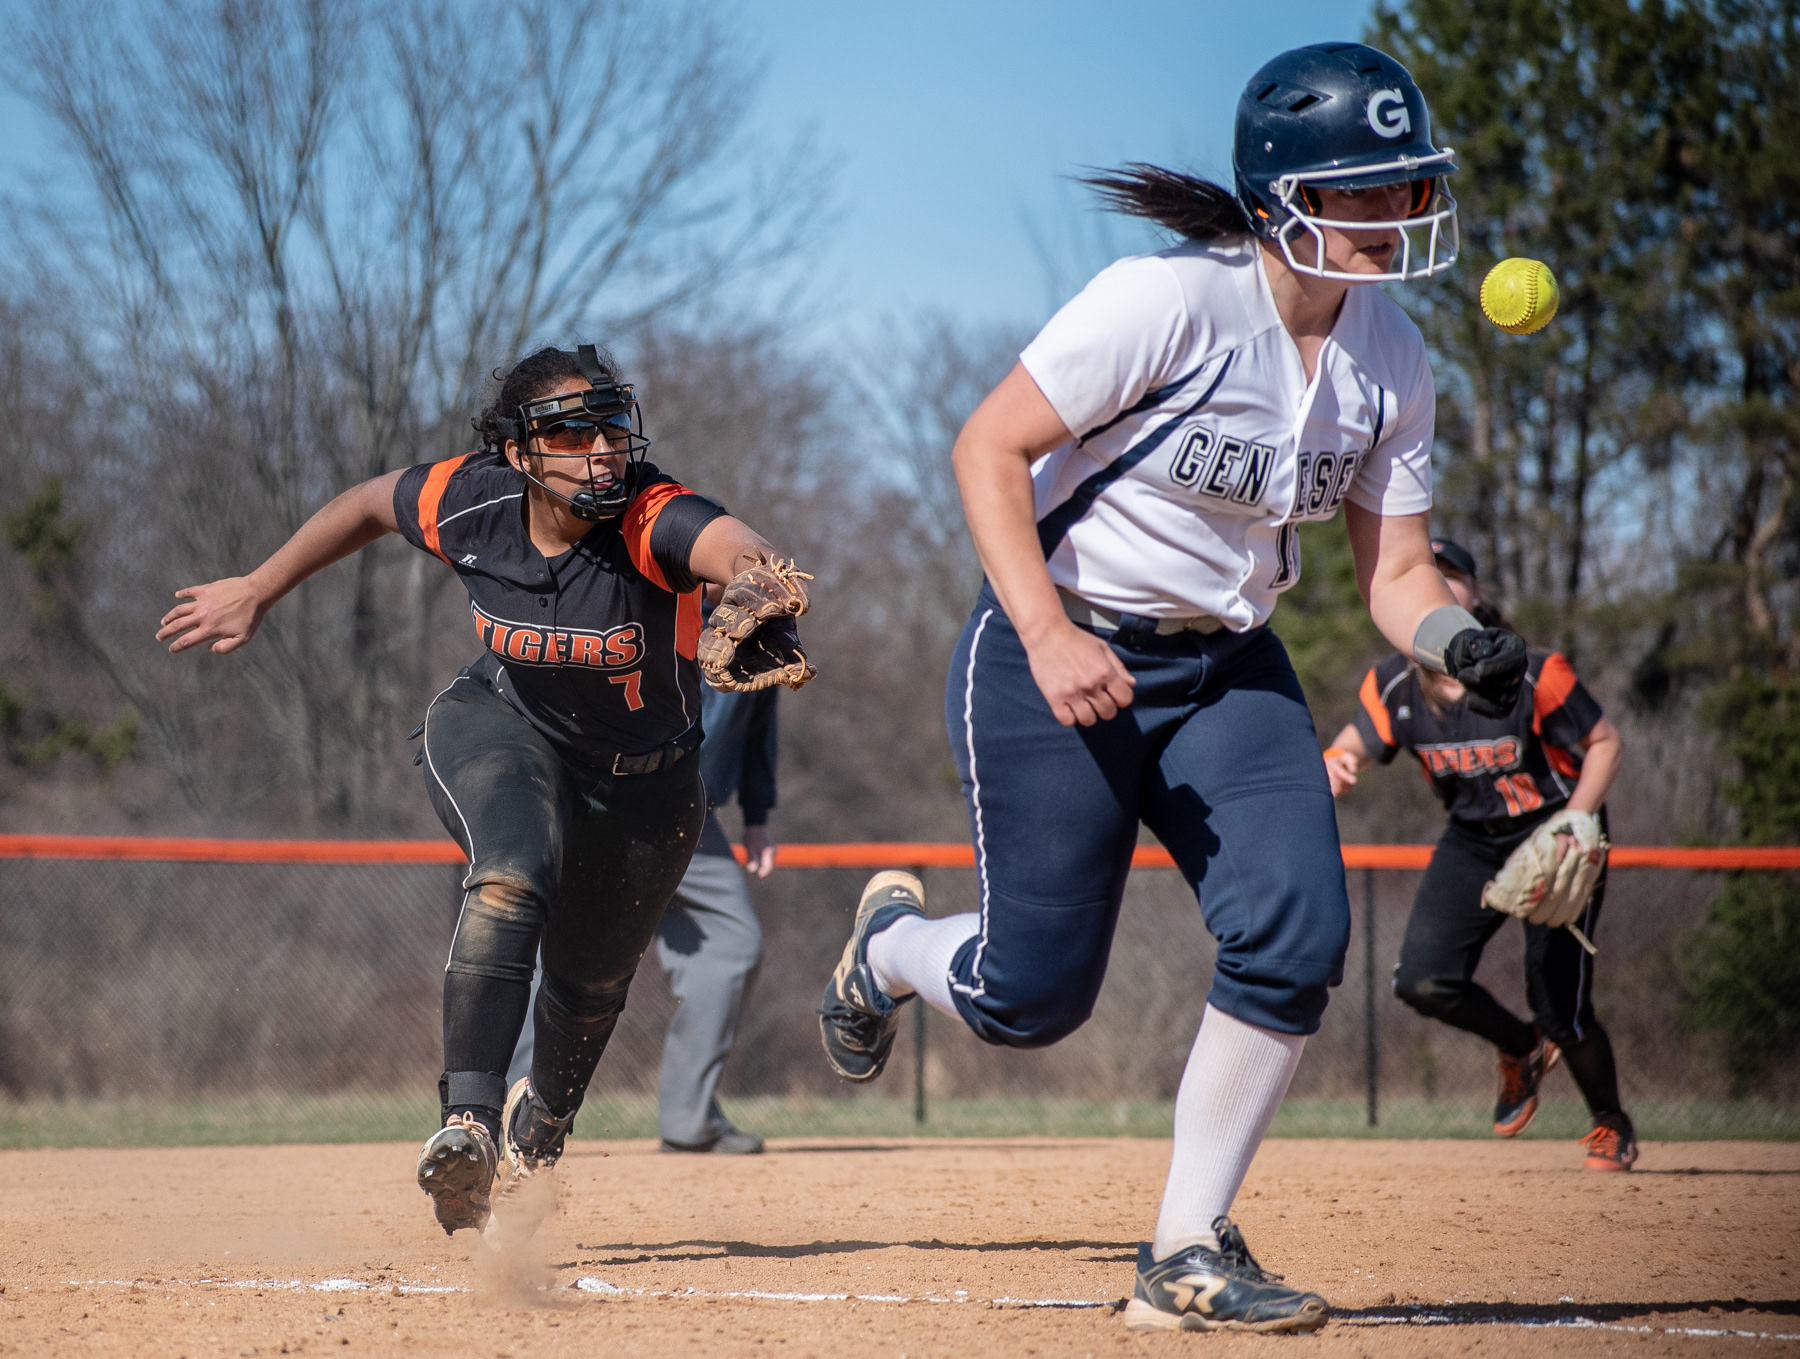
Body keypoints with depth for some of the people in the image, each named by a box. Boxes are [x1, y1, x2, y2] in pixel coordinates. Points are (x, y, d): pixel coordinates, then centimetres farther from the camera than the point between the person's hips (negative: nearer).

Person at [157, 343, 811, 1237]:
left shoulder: (649, 520, -35)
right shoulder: (472, 503, -24)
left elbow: (730, 547, -58)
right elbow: (372, 502, -2)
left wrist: (754, 576, -82)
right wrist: (257, 591, 6)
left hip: (643, 783, 0)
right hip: (504, 727, 0)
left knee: (590, 986, 16)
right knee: (511, 879, -34)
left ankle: (540, 1123, 50)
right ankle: (468, 1120, -37)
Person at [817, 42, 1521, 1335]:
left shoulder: (1391, 357, -3)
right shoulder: (1171, 301, -23)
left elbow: (1396, 570, -1)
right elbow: (987, 449, -20)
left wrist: (1464, 643, -24)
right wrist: (1050, 637, -30)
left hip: (1227, 669, 6)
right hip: (1058, 657, -6)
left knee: (1298, 937, -14)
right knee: (1033, 996, -2)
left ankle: (1187, 1258, -2)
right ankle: (890, 944, 36)